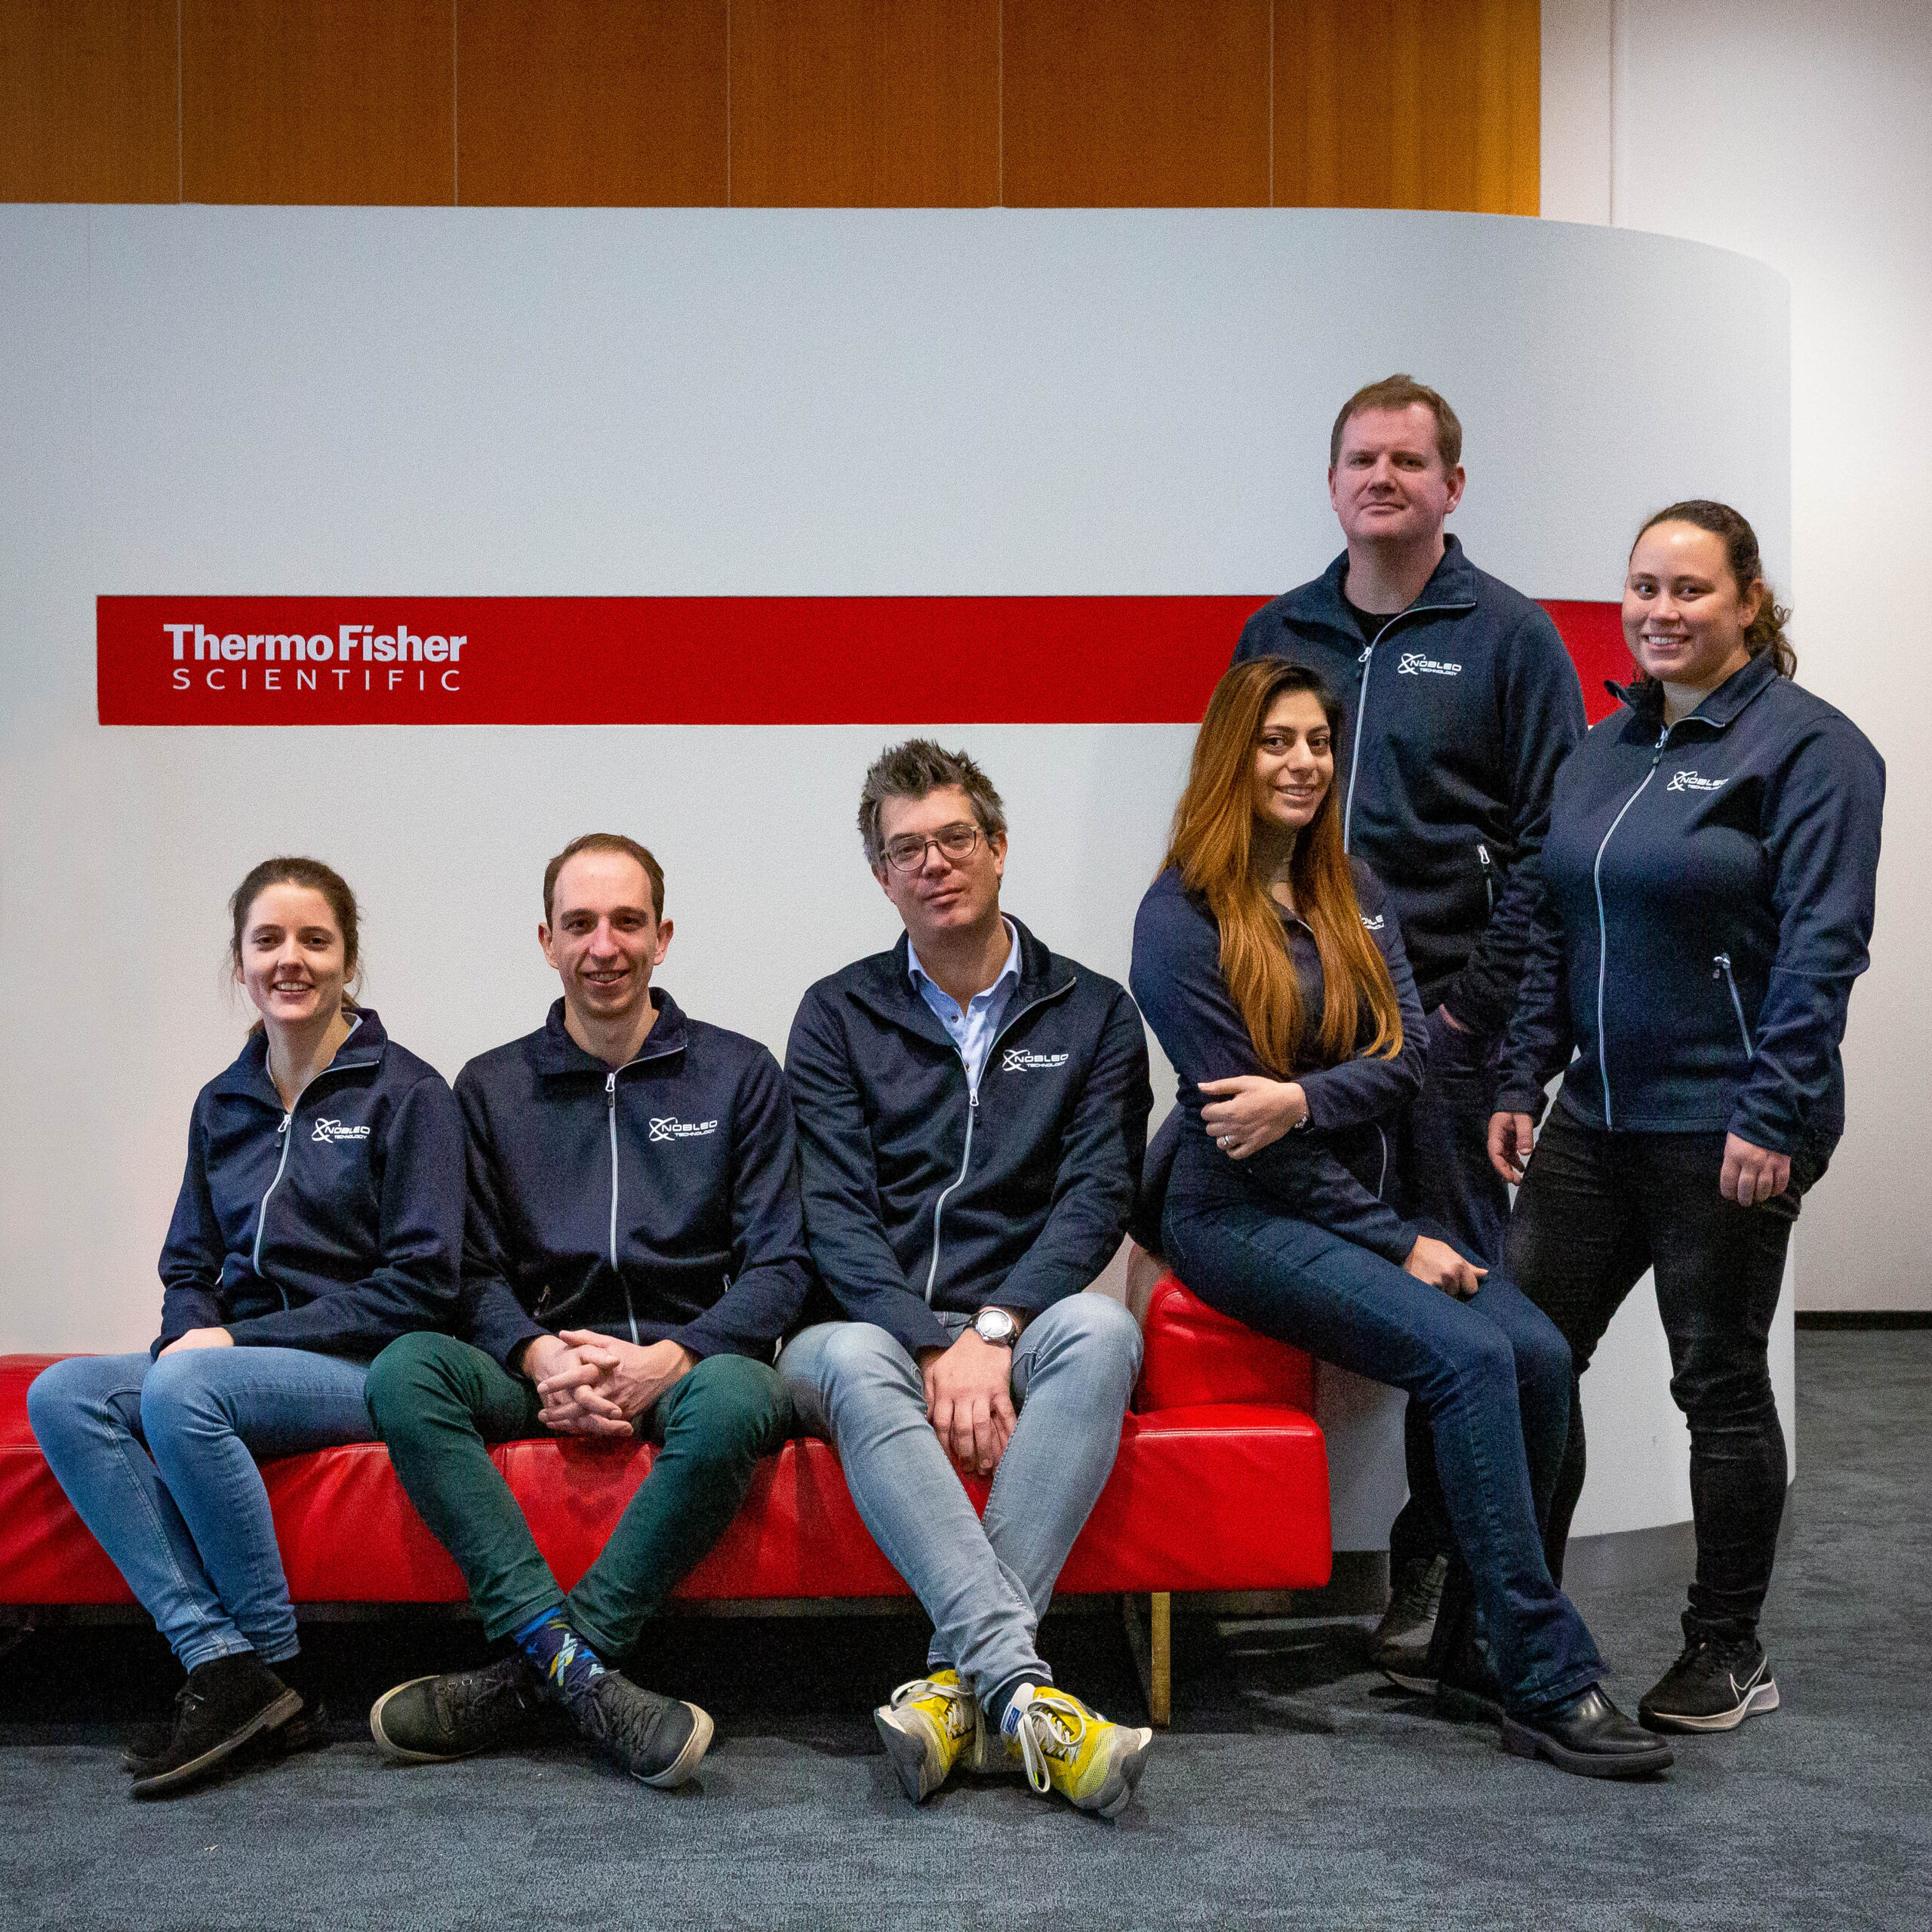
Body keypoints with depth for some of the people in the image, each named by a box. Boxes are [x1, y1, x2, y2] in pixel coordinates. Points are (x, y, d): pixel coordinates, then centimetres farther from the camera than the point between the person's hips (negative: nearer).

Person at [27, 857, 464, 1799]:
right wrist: (192, 1331, -6)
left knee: (180, 1390, -33)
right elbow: (189, 1265, 20)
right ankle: (217, 1656, -27)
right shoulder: (222, 1105, 16)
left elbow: (421, 1282, -9)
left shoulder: (404, 1092, -3)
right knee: (60, 1394, -20)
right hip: (235, 1363, 6)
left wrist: (241, 1340, -13)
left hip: (367, 1370, -6)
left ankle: (276, 1668, -20)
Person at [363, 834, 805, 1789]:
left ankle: (534, 1673, -27)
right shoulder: (491, 1087, 14)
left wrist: (671, 1357, -15)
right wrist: (539, 1355, -14)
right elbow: (474, 1269, 8)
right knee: (404, 1372, -28)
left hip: (693, 1359, -2)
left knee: (733, 1402, -37)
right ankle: (576, 1668, -35)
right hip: (543, 1365, 2)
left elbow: (778, 1263, 2)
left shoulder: (738, 1073, 9)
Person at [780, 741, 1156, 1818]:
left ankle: (966, 1683, -39)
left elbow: (1098, 1195, 0)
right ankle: (1023, 1691, -47)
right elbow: (835, 1213, 0)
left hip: (1025, 1329, 0)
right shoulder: (840, 1017, 12)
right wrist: (935, 1344, -16)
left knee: (1100, 1328, -34)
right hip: (882, 1329, 0)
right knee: (845, 1361, -36)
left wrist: (993, 1330, -16)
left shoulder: (1093, 1014, 13)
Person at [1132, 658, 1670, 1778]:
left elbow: (1406, 1059, 4)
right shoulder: (1182, 920, -6)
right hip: (1244, 1219, -6)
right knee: (1470, 1355, -26)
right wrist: (1399, 1244, -11)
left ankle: (1480, 1638, 0)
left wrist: (1304, 1099, -18)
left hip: (1364, 1201, 6)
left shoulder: (1354, 891, 14)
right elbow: (1238, 1115, -11)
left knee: (1541, 1352, -18)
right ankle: (1549, 1686, -21)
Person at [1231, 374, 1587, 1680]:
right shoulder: (1276, 636, 13)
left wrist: (1477, 1010, -10)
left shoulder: (1510, 638, 1)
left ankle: (1440, 1570, 13)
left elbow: (1549, 843, -3)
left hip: (1443, 1023, -4)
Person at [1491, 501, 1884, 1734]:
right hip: (1597, 1119, 7)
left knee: (1721, 1380, 3)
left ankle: (1730, 1656, 18)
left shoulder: (1807, 745, -9)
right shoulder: (1605, 752, 13)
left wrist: (1774, 1116, -21)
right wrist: (1523, 1083, 10)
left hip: (1724, 1126, -7)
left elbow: (1822, 943, -15)